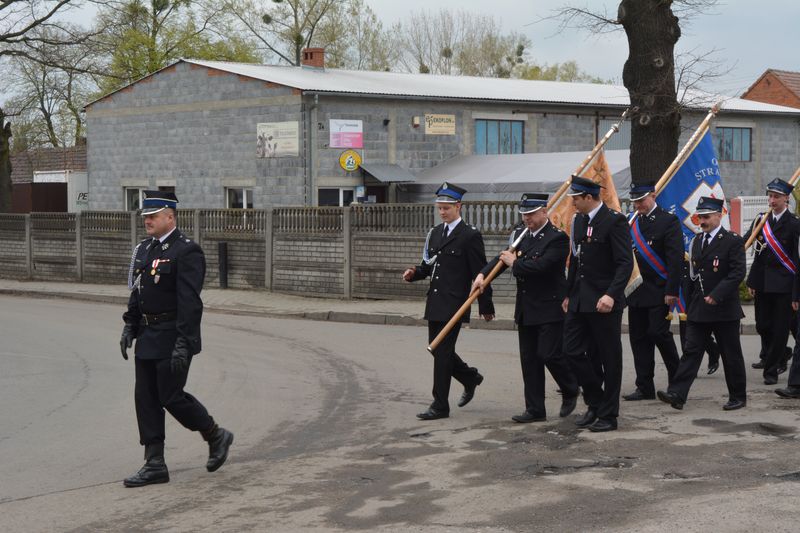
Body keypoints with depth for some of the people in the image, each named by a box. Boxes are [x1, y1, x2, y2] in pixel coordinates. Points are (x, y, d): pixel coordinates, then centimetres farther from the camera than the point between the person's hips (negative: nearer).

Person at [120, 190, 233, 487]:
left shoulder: (186, 252, -14)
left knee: (172, 397, -5)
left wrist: (183, 344, -23)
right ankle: (154, 465, 11)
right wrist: (130, 327, 12)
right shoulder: (144, 249, 12)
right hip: (148, 338, 8)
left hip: (172, 338, -8)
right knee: (146, 398, 6)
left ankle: (216, 437, 18)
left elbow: (190, 303, -19)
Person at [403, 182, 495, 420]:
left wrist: (486, 306, -7)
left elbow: (480, 273, -8)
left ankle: (440, 406, 1)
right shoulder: (435, 233, 14)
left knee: (442, 352, -7)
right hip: (435, 303, 7)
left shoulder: (470, 235, -8)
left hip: (454, 304, -7)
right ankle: (470, 378, 36)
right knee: (437, 350, 12)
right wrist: (414, 273, -2)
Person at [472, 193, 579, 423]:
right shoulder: (520, 234, 11)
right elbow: (504, 257, 7)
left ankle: (571, 390, 19)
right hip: (526, 309, 7)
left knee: (550, 354, -9)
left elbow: (541, 266, -24)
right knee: (529, 360, 7)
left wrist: (515, 263, -10)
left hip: (550, 309, -7)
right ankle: (535, 410, 13)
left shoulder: (557, 238, -13)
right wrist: (482, 274, -10)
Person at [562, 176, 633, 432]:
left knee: (609, 360, 2)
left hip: (604, 302, -8)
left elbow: (625, 263, -18)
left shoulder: (614, 221, -12)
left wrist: (611, 294, -28)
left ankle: (608, 415, 11)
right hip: (580, 302, 8)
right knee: (573, 351, 6)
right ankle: (595, 402, 22)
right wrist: (569, 294, 18)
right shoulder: (579, 221, 12)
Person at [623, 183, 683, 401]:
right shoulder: (632, 223, 13)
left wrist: (672, 291, -17)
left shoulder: (668, 221, -5)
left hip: (659, 291, -6)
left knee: (658, 333, -10)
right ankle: (644, 388, 10)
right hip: (636, 291, 6)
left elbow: (675, 259, -11)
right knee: (639, 338, 5)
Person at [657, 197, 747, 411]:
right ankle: (677, 394, -10)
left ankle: (738, 397, 17)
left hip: (724, 309, -5)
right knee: (691, 351, -2)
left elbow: (737, 273, -15)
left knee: (731, 355, 5)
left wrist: (716, 295, -22)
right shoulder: (696, 241, 13)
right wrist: (690, 304, 15)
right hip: (698, 310, 5)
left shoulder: (733, 241, -8)